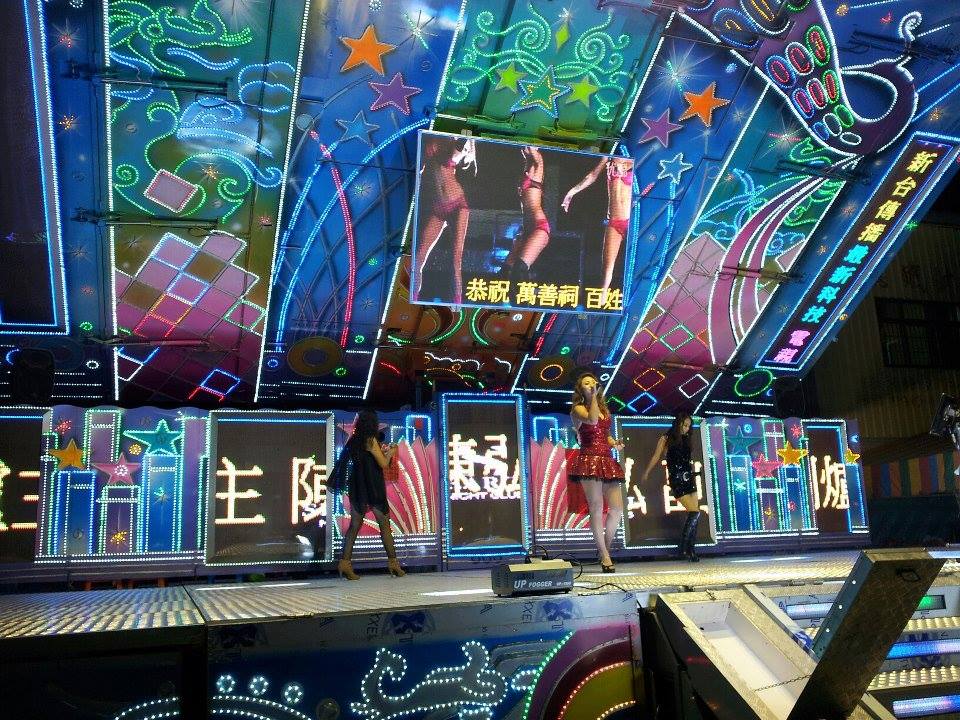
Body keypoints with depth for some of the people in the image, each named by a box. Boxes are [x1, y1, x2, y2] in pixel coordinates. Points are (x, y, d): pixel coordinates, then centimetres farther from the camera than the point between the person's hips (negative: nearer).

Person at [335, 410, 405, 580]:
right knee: (384, 524, 3)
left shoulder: (354, 440, 9)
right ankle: (393, 563, 7)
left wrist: (382, 451, 24)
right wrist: (390, 453, 9)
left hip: (356, 488, 6)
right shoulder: (371, 440, -11)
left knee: (355, 525, 6)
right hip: (373, 488, -6)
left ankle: (344, 563, -2)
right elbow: (383, 464, -10)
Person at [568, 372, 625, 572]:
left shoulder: (604, 408, 21)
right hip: (589, 460, -6)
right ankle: (605, 556, 0)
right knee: (597, 509, -7)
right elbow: (592, 420, -21)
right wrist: (592, 397, -12)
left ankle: (605, 549, 17)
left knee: (617, 509, 0)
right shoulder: (578, 409, 1)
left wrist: (614, 443, 9)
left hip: (607, 461, 6)